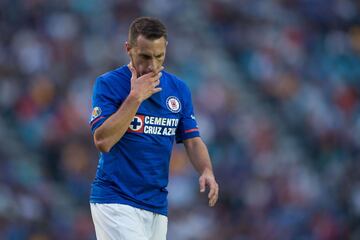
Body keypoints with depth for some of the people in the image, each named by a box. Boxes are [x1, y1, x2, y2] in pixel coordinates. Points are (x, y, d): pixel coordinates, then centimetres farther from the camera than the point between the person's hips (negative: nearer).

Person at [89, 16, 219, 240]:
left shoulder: (179, 89, 8)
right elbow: (103, 141, -17)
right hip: (115, 202, -6)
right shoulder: (108, 84, -7)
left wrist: (207, 171, -11)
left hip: (157, 203, 6)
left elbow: (192, 140, 9)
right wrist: (135, 97, -18)